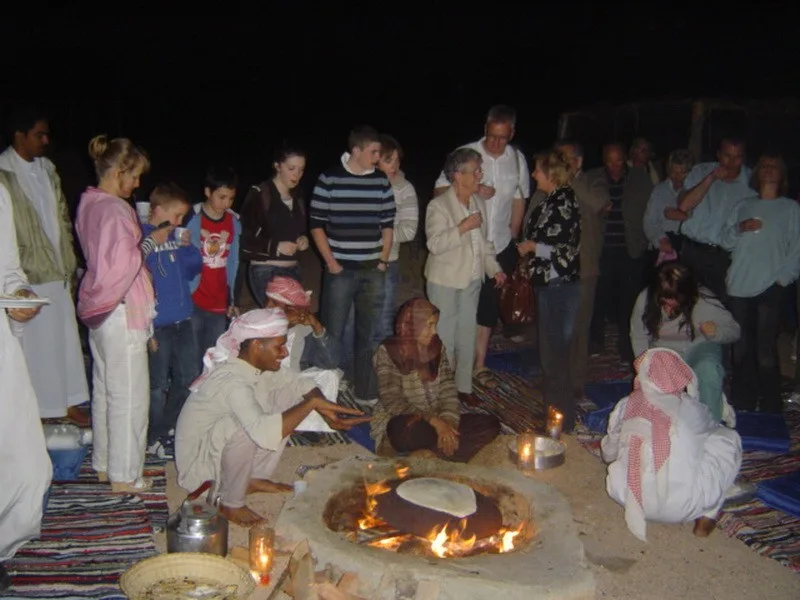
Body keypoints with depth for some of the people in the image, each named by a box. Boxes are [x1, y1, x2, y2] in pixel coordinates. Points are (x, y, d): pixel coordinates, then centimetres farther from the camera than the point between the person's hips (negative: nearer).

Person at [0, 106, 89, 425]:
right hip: (28, 276, -6)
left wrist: (68, 261, 11)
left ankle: (67, 403, 22)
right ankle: (34, 410, 16)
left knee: (64, 339, 11)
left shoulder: (47, 168, 11)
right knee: (34, 343, 3)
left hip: (57, 271, 7)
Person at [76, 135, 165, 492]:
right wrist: (151, 242, -10)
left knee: (104, 388, 18)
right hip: (121, 310, -10)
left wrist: (142, 238, 7)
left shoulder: (89, 203, 9)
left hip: (98, 308, 10)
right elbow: (123, 264, -24)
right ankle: (124, 475, 12)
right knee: (129, 395, 1)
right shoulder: (114, 210, -20)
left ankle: (103, 463, 31)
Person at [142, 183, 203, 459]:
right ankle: (155, 438, 22)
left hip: (182, 320, 7)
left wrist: (188, 247, -2)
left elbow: (193, 269, 16)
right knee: (158, 385, 6)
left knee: (189, 378, 17)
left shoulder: (176, 237, 7)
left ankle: (172, 427, 35)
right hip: (158, 325, -7)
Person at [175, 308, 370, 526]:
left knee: (287, 397, -1)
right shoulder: (232, 381, -33)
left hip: (221, 448, 9)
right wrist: (312, 402, -37)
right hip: (198, 462, -8)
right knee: (247, 429, -37)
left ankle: (255, 478, 8)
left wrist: (324, 408, -15)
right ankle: (231, 504, -11)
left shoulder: (256, 366, -6)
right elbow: (264, 432, -47)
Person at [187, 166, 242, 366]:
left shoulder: (234, 222, 4)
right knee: (192, 357, 1)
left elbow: (233, 263, 9)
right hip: (193, 301, -4)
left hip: (219, 303, 4)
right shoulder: (192, 219, -9)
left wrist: (232, 299, 10)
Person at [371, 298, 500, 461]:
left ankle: (428, 453, -20)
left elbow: (448, 389, 1)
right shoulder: (388, 353, -13)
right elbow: (393, 402, -20)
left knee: (491, 423, -10)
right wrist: (433, 421, -27)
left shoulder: (436, 347, 3)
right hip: (405, 423, -6)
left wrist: (448, 422, -18)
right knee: (414, 431, -42)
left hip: (436, 421, 7)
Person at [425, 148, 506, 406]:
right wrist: (463, 227, -29)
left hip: (472, 280, 7)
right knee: (444, 337, 1)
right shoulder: (438, 205, -15)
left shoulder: (478, 202, 6)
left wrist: (494, 268, 6)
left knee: (468, 335, 14)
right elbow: (435, 244, -24)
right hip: (445, 282, -7)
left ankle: (464, 386, 28)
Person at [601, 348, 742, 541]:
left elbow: (608, 454, 13)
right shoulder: (690, 407, -2)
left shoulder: (626, 406, 1)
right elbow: (714, 429, 20)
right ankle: (706, 515, 12)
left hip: (634, 501, 3)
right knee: (729, 438, 13)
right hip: (684, 506, -3)